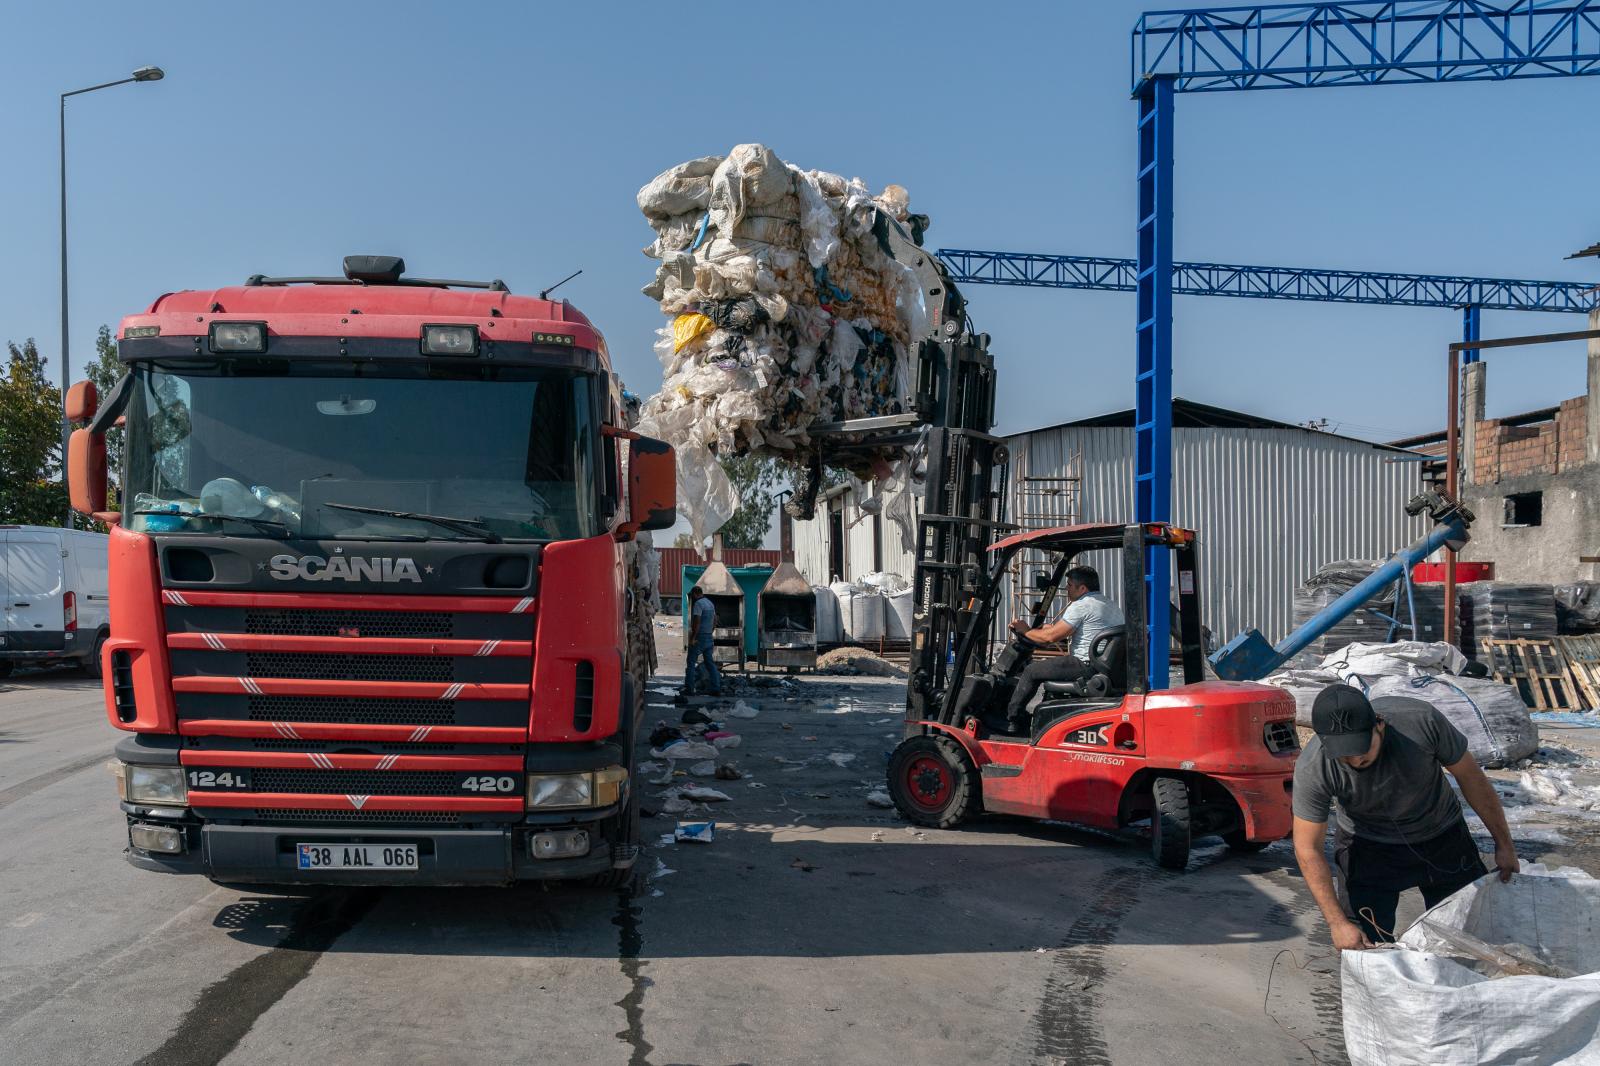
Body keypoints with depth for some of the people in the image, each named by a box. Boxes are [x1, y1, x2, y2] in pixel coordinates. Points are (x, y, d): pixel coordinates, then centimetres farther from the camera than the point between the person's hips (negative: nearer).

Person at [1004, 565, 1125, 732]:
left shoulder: (1081, 606, -11)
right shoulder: (1113, 606, 19)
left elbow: (1051, 636, -10)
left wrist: (1025, 631, 6)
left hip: (1087, 667, -10)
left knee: (1032, 671, 2)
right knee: (1050, 664, 28)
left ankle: (1011, 720, 11)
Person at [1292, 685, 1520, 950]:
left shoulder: (1421, 720, -30)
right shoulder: (1312, 769, -29)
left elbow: (1470, 776, -12)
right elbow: (1307, 849, -21)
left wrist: (1503, 844, -3)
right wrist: (1337, 923, -26)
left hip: (1442, 836, 1)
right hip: (1368, 847, -1)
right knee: (1366, 946, -11)